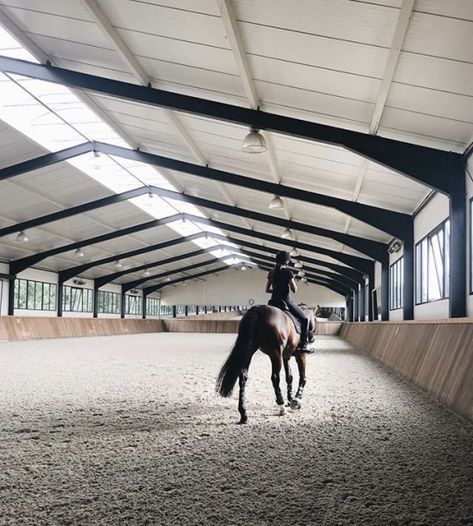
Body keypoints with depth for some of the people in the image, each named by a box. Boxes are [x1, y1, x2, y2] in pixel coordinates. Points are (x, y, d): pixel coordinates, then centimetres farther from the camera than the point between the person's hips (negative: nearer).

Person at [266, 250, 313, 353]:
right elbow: (294, 290, -12)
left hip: (273, 301, 6)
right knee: (304, 319, 8)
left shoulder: (271, 273, 8)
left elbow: (267, 290, 13)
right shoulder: (287, 272, -11)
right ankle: (303, 345, 1)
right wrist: (294, 282, 6)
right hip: (286, 301, -6)